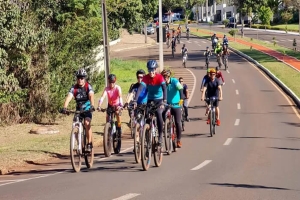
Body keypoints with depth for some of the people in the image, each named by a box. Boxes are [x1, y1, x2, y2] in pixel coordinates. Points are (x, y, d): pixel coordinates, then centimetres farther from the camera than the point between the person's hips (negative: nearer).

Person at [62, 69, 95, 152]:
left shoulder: (88, 86, -13)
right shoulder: (74, 88, -8)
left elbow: (91, 96, -30)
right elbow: (69, 97, -22)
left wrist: (92, 106, -49)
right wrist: (64, 107, -39)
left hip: (87, 109, -3)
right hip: (78, 110, 3)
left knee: (87, 124, -26)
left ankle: (89, 144, -18)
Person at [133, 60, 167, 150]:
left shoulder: (160, 77, -19)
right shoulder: (146, 78, -14)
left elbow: (164, 89, -31)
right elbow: (140, 88, -25)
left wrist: (164, 101, -45)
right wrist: (135, 100, -38)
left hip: (159, 100, -3)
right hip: (150, 100, 3)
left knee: (158, 113, -27)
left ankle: (160, 135, -17)